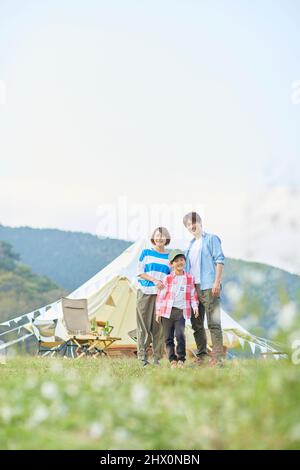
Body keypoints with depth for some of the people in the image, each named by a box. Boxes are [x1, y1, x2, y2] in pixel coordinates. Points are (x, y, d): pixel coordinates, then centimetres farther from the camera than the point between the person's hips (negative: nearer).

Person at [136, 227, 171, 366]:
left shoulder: (169, 257, 11)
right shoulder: (146, 253, 5)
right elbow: (139, 272, 1)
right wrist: (154, 280, -12)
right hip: (145, 293, -2)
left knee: (159, 326, -1)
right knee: (144, 325, -3)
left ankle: (157, 358, 4)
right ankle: (142, 357, 1)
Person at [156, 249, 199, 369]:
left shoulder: (189, 278, 8)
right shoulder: (167, 279, 2)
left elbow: (193, 295, 14)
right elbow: (161, 295, 4)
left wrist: (195, 307, 1)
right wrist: (158, 311, 2)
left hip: (181, 311, 0)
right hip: (167, 310, 0)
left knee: (180, 335, -15)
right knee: (168, 337, 2)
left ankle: (181, 359, -1)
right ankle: (172, 360, 12)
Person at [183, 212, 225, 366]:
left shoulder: (211, 239, 1)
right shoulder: (191, 245, 21)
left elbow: (219, 260, -7)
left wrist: (217, 282, -16)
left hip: (208, 287, -8)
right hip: (193, 288, 8)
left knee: (213, 323, -10)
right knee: (196, 324, 8)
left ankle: (217, 356, -12)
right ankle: (201, 356, 14)